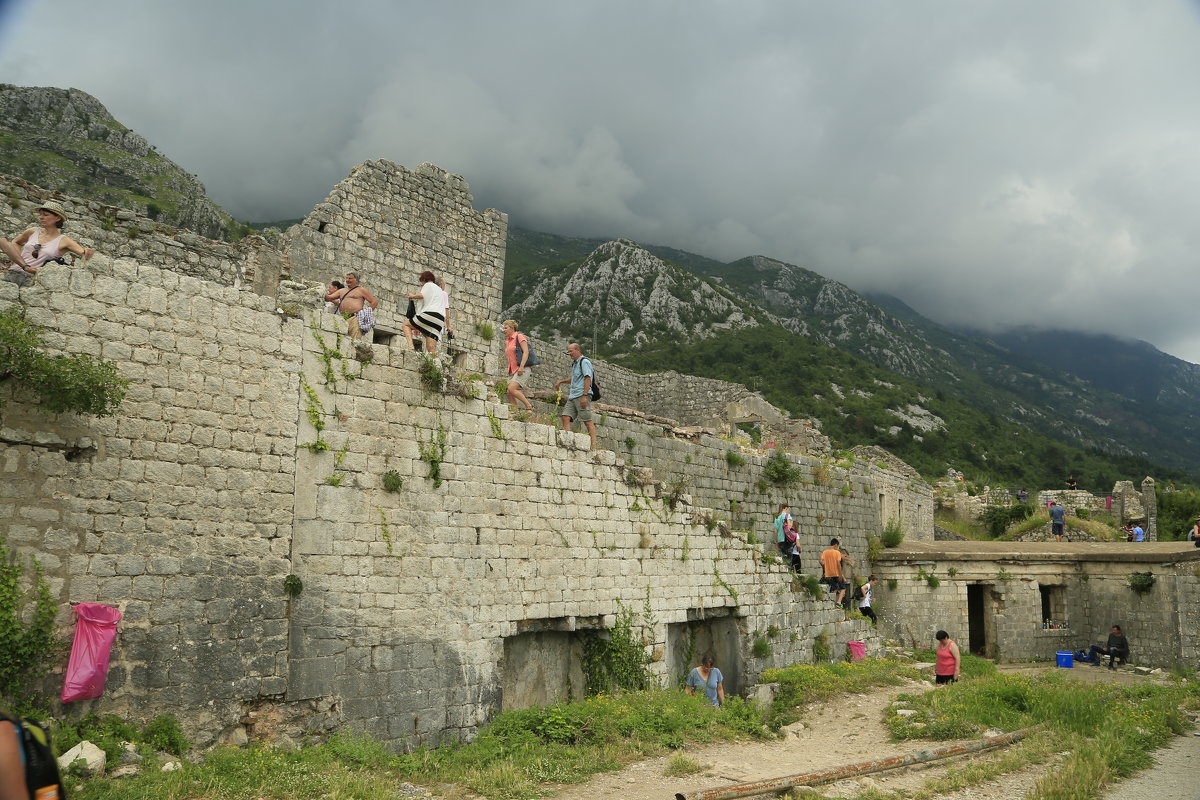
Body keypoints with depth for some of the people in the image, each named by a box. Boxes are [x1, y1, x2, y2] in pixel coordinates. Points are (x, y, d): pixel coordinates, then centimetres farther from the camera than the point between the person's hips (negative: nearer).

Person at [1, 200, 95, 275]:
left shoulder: (63, 241, 2)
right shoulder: (33, 232, 14)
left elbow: (83, 251, -9)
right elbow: (15, 242, 32)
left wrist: (87, 251, -36)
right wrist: (22, 261, 12)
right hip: (14, 270, 4)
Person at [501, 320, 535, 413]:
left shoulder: (519, 337, -1)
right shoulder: (507, 341, 21)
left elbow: (526, 352, -13)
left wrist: (521, 367, -21)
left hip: (523, 369, -8)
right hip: (512, 370, 8)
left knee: (511, 389, -24)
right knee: (509, 393, -6)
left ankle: (529, 406, -14)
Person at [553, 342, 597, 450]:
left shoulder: (584, 362, -4)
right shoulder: (575, 363, 25)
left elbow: (588, 379, -14)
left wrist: (584, 395, -22)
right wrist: (561, 381, 39)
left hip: (581, 395, -9)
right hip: (572, 396, 9)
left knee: (587, 421, -10)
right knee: (565, 417, -5)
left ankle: (593, 446, -11)